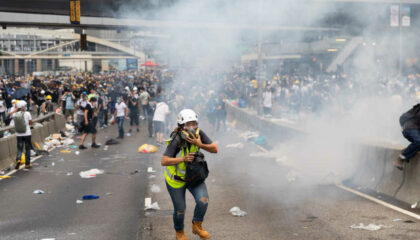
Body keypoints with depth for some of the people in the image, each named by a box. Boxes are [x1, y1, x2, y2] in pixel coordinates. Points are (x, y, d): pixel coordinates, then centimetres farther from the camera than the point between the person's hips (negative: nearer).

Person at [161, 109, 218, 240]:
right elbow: (164, 161, -35)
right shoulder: (176, 140, -29)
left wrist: (200, 144, -32)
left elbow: (215, 149, -16)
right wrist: (182, 159, -46)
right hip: (176, 179, -4)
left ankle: (197, 226, 12)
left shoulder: (199, 134, -16)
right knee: (180, 209, 8)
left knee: (203, 200, -15)